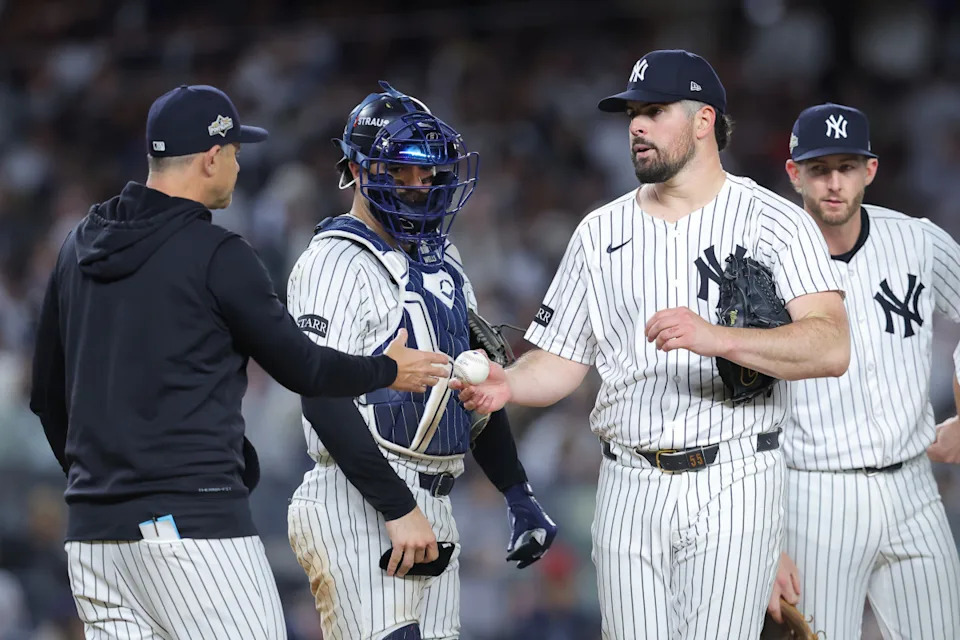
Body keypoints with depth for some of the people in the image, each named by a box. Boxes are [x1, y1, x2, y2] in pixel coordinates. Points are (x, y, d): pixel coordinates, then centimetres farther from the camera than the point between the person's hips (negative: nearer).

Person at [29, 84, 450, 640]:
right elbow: (300, 366, 0)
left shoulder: (80, 246, 13)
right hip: (194, 520, -7)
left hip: (91, 530, 7)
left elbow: (48, 394, 18)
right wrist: (389, 371, 17)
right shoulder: (217, 256, -8)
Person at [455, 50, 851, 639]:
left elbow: (831, 348, -16)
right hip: (630, 488, 4)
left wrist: (716, 338, -29)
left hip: (733, 485, -4)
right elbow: (561, 362, 14)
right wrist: (507, 384, -9)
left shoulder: (776, 223, -2)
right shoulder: (602, 231, 14)